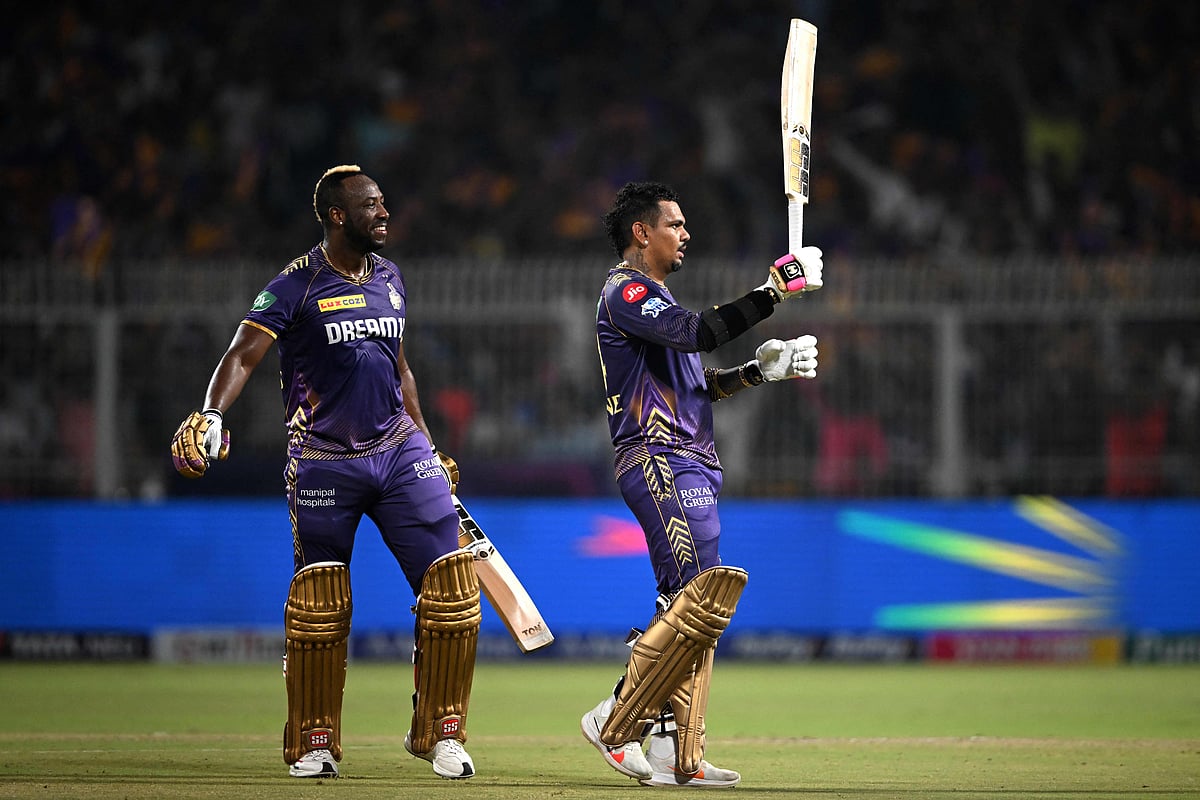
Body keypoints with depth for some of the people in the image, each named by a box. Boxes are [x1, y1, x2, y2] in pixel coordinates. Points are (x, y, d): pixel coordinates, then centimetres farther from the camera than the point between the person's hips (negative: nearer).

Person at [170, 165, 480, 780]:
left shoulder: (390, 278, 9)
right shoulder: (297, 285, -9)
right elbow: (243, 355, -19)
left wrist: (430, 450, 21)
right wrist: (212, 413, -37)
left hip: (397, 451, 4)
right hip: (323, 463, -4)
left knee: (451, 583, -6)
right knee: (319, 605, -2)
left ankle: (438, 732, 6)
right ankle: (314, 743, 15)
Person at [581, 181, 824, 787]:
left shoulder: (652, 297, 25)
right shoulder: (625, 292, -7)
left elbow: (696, 386, 28)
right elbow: (700, 333, -23)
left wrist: (761, 369, 16)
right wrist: (774, 292, -21)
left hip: (688, 468, 11)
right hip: (657, 462, -11)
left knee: (688, 606, 6)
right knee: (703, 596, -18)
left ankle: (677, 757, 5)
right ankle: (615, 723, -13)